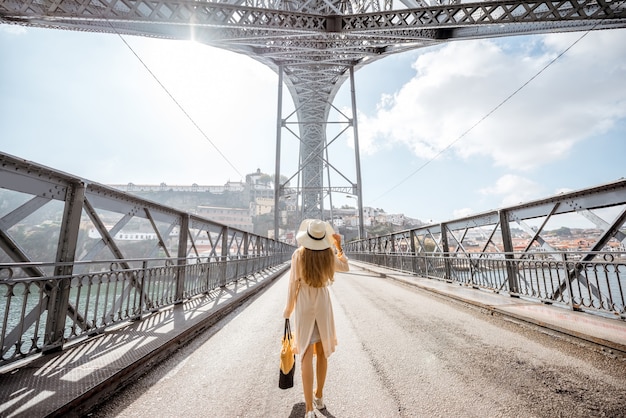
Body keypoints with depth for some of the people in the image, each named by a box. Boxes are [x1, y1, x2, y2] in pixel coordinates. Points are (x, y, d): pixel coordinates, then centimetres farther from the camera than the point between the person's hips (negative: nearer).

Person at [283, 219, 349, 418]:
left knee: (307, 355, 3)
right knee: (322, 351, 19)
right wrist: (339, 246, 8)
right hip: (323, 305, 2)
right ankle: (319, 397, 35)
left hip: (304, 306, -2)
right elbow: (345, 267, 12)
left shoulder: (298, 255, -15)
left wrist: (288, 310, 3)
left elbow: (293, 285, -10)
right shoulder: (329, 255, -9)